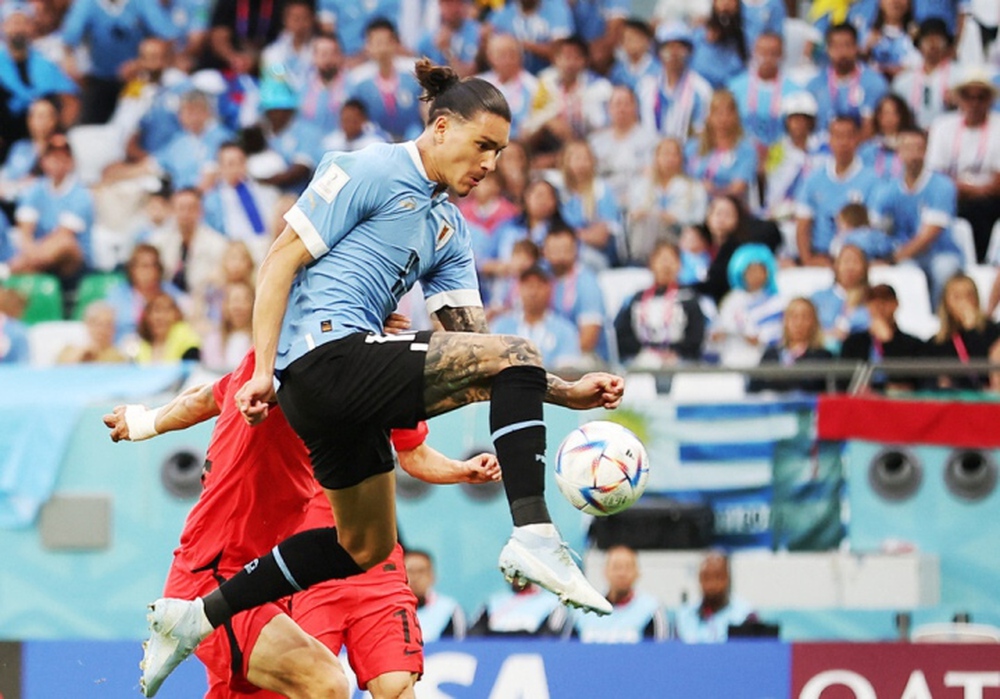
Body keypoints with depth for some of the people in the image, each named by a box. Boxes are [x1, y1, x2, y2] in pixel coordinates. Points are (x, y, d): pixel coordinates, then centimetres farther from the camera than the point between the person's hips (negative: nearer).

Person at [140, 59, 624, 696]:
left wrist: (568, 392, 3)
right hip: (325, 353, -10)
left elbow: (473, 340, 15)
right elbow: (282, 262, -8)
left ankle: (196, 617, 25)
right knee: (516, 354, -18)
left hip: (346, 387, 10)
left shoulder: (450, 230, 19)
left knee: (366, 545, 20)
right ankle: (533, 536, -27)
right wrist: (264, 371, -16)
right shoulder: (368, 172, -5)